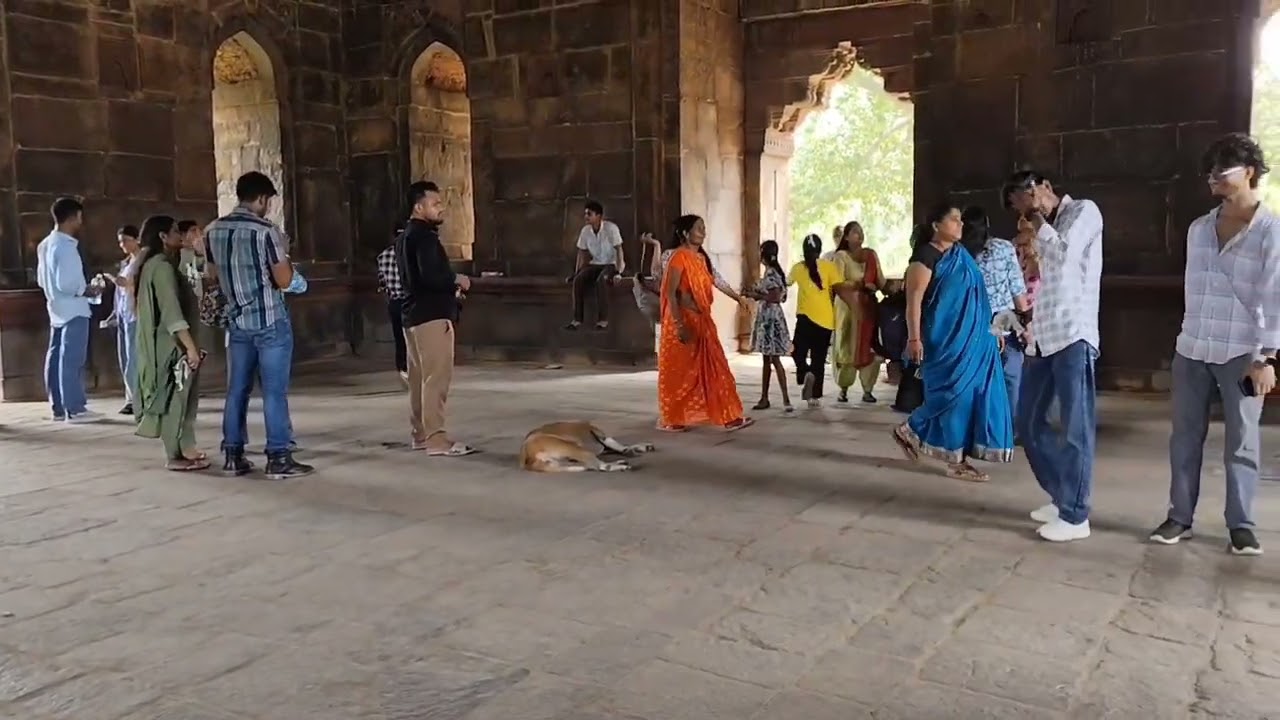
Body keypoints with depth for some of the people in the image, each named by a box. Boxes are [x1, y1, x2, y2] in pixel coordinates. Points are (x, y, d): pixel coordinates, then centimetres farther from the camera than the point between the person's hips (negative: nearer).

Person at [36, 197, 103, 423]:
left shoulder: (46, 245, 13)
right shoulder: (65, 246, -18)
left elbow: (42, 280, 18)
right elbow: (66, 284, -24)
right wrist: (89, 291, -8)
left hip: (57, 309, 10)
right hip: (73, 310, -10)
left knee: (56, 358, 9)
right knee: (72, 360, -7)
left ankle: (59, 408, 15)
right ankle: (75, 409, -5)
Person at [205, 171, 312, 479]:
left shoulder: (214, 231, 7)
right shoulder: (266, 231, -13)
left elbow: (213, 274, 19)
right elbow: (284, 281, -13)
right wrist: (283, 254, 4)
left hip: (237, 320, 6)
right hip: (270, 320, -6)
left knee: (237, 389, 12)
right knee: (274, 390, -3)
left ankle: (233, 456, 17)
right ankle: (278, 458, -1)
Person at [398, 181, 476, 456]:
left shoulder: (406, 236, 19)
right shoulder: (424, 236, -13)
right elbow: (431, 275, -26)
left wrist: (449, 283, 15)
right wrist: (456, 279, -9)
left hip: (414, 314, 11)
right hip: (431, 315, -11)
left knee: (419, 377, 13)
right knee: (436, 377, -11)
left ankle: (420, 433, 20)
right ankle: (436, 439, -11)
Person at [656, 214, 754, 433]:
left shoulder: (700, 257, 13)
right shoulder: (678, 257, -13)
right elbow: (670, 293, -18)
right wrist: (679, 324, -24)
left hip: (701, 321, 9)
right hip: (683, 321, -8)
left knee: (714, 369, 7)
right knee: (679, 372, 1)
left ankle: (728, 417, 11)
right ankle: (670, 420, 12)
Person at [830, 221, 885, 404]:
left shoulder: (871, 255, 12)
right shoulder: (840, 256, -2)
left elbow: (880, 280, 9)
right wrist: (860, 284, -20)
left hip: (869, 306, 4)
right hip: (848, 307, -4)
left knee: (870, 349, 0)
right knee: (847, 348, 0)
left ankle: (867, 389, 7)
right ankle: (843, 389, 8)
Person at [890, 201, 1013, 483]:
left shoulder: (961, 254, 14)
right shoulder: (926, 255, -11)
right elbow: (914, 298, -17)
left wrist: (989, 330, 20)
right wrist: (914, 338, -23)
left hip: (971, 338, 8)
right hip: (946, 339, -8)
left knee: (970, 394, 3)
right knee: (952, 393, -7)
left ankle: (957, 458, 8)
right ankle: (910, 430, 13)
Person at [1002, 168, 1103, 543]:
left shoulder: (1084, 211, -1)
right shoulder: (1046, 230, 21)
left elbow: (1064, 255, -16)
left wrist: (1040, 223, -4)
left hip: (1073, 335, -8)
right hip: (1043, 338, 8)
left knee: (1075, 428, -4)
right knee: (1029, 423, 10)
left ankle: (1075, 515, 2)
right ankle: (1061, 496, 23)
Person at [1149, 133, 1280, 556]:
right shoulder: (1198, 228, 10)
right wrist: (1193, 333, 13)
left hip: (1241, 354, -5)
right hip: (1192, 350, 5)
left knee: (1241, 442, 3)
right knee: (1185, 437, 7)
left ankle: (1241, 525, 12)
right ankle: (1180, 517, 15)